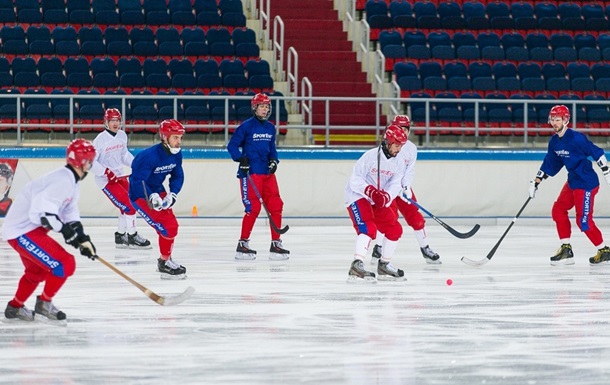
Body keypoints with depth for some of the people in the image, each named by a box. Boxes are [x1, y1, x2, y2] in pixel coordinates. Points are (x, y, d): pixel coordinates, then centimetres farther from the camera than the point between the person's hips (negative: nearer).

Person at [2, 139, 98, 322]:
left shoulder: (72, 183, 11)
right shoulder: (63, 181, -23)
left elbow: (70, 213, 15)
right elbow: (42, 209, -32)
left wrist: (82, 238, 6)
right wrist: (64, 228, -27)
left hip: (30, 228, 11)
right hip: (23, 232, -11)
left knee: (37, 271, 29)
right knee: (64, 264, -12)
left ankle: (15, 307, 43)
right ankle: (44, 303, 4)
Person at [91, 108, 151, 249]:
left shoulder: (122, 136, 2)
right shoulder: (101, 139, -19)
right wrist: (106, 172, -27)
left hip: (119, 176, 8)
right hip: (105, 180, -8)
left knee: (128, 205, 12)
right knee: (129, 205, -12)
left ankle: (121, 236, 25)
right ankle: (132, 237, 0)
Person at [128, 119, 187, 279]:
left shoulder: (176, 154, -5)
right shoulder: (150, 156, -30)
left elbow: (177, 176, 6)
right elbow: (138, 180, -30)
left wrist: (172, 194, -11)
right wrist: (152, 198, -37)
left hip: (157, 191, 8)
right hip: (140, 195, -8)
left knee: (172, 225, 11)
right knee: (167, 228, -14)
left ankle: (165, 260, 31)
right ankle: (165, 265, 3)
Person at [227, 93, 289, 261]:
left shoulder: (270, 128, 12)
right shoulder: (246, 126, -7)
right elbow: (232, 145, -4)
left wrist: (274, 160, 4)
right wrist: (241, 159, -17)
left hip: (267, 172, 7)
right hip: (250, 173, -7)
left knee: (276, 206, 3)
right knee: (253, 207, -10)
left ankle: (276, 244, 10)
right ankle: (242, 244, 0)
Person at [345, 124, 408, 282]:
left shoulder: (399, 162, -1)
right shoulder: (371, 156, -19)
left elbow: (395, 184, -9)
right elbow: (355, 180, -18)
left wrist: (386, 196, -30)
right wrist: (369, 190, -35)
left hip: (379, 201, 7)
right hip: (357, 197, -7)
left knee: (395, 229, 5)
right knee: (368, 228, -28)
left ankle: (384, 265, 22)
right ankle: (356, 266, -36)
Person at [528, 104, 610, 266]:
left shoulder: (576, 138, -20)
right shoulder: (554, 142, 6)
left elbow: (597, 153, -16)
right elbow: (549, 164, 15)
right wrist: (536, 181, 13)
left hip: (587, 183, -9)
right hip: (573, 181, 9)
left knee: (584, 220, -9)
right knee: (558, 210, 7)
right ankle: (566, 249, 13)